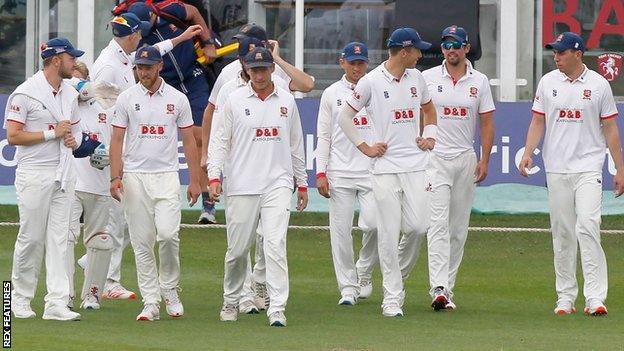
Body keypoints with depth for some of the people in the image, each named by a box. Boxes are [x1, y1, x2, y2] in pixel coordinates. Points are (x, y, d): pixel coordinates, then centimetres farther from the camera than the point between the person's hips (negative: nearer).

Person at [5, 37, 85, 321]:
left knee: (58, 239, 0)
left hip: (63, 175, 6)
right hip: (34, 175, -6)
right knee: (31, 238, -2)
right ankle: (20, 298, 12)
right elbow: (13, 136, -13)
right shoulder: (26, 93, -9)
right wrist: (53, 133, -15)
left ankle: (57, 302, -5)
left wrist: (73, 140, 0)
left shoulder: (70, 94, 14)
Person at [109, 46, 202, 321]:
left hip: (167, 176, 0)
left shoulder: (177, 99, 6)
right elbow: (117, 140, 3)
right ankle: (151, 302, 4)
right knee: (141, 242, -1)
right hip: (135, 176, 0)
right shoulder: (126, 99, 4)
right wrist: (115, 177, -9)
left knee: (168, 233, -16)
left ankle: (169, 289, 6)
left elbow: (188, 141, 9)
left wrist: (195, 181, 4)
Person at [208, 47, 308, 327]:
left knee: (275, 246, -12)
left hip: (278, 185, 1)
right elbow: (220, 141, 2)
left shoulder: (286, 101, 10)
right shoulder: (235, 101, 3)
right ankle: (230, 302, 26)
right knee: (238, 249, 5)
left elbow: (295, 144, 16)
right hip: (241, 186, -1)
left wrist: (302, 183, 17)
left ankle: (277, 309, -16)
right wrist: (214, 177, -9)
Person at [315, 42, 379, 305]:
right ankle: (348, 287, 7)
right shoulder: (331, 94, 9)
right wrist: (321, 172, 0)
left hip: (372, 171, -1)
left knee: (373, 223, -14)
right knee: (340, 229, -2)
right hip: (340, 172, 1)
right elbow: (323, 136, 8)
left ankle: (364, 272, 11)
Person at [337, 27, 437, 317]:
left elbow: (428, 108, 29)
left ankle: (398, 271, 23)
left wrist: (430, 136, 13)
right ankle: (392, 297, 3)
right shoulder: (372, 81, -4)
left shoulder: (416, 77, 11)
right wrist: (365, 148, -2)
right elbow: (345, 117, 3)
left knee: (418, 226, -8)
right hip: (385, 167, -4)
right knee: (388, 233, -4)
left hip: (415, 165, 4)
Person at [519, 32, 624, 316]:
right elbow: (538, 121, 9)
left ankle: (595, 298, -18)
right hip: (556, 169, 3)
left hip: (589, 167, -3)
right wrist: (528, 153, -7)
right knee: (562, 232, 5)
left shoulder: (598, 85, 1)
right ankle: (565, 297, 12)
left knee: (587, 226, -16)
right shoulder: (548, 82, 7)